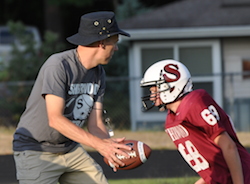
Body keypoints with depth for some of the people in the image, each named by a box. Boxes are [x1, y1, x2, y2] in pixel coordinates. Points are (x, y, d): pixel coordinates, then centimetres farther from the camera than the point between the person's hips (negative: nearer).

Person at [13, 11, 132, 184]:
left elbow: (95, 124, 1)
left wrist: (111, 147, -21)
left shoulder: (98, 73, 4)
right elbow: (55, 119, -30)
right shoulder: (58, 66, -23)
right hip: (35, 150, -8)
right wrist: (99, 144, -36)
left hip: (71, 149, 8)